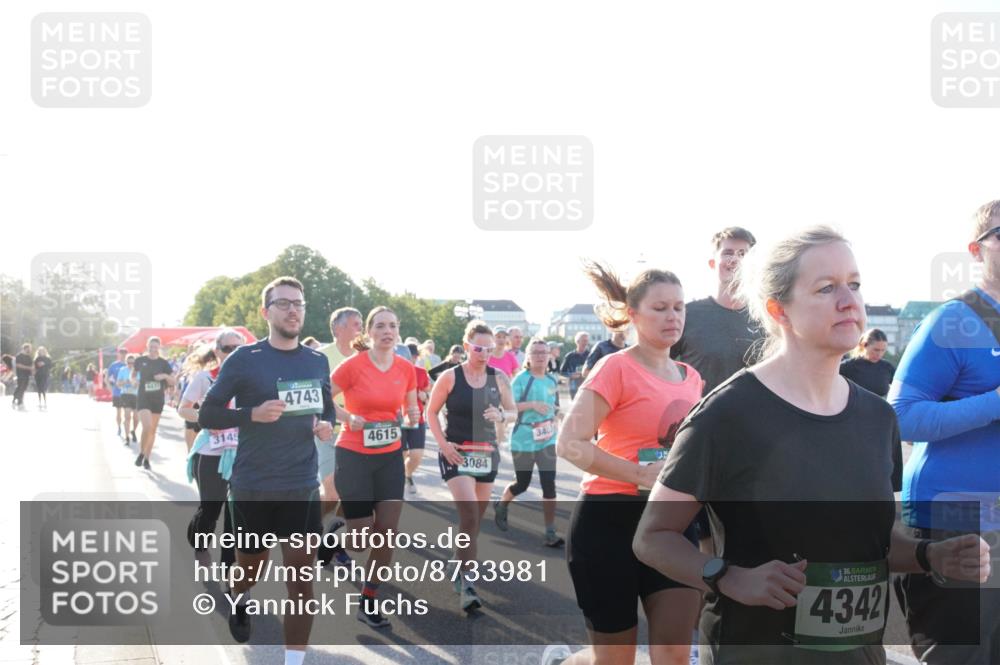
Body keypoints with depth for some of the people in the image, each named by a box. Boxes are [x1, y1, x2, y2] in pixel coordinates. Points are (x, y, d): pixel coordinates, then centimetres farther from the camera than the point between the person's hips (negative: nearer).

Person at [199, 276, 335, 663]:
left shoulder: (317, 362, 5)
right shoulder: (244, 359, -8)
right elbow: (207, 415, -6)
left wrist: (326, 425, -4)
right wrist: (253, 414, -22)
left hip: (301, 486, 2)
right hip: (252, 486, -2)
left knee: (301, 577, -2)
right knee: (252, 568, 16)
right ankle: (237, 599, 52)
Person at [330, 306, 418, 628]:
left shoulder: (406, 368, 1)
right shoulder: (353, 365, -12)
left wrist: (412, 416, -7)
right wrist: (347, 417, -18)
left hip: (390, 457, 4)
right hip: (353, 455, -4)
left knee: (388, 532, 0)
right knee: (361, 533, -2)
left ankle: (369, 602, 15)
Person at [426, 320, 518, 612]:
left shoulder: (498, 378, 4)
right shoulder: (450, 377, -5)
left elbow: (513, 412, 10)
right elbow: (431, 412, 2)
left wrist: (501, 415, -13)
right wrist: (443, 443, -11)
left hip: (487, 453, 4)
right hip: (456, 453, -4)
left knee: (476, 519, 10)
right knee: (469, 514, -18)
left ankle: (462, 572, 29)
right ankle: (467, 583, -18)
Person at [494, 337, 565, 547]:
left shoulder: (552, 380, 7)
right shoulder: (521, 378, -10)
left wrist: (555, 424, 11)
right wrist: (532, 404, -26)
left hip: (547, 440, 4)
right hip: (523, 440, -4)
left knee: (549, 485, -4)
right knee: (522, 484, 8)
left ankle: (550, 533, 0)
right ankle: (501, 506, 41)